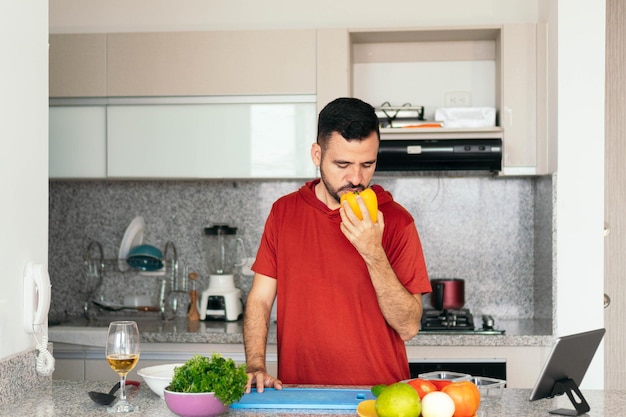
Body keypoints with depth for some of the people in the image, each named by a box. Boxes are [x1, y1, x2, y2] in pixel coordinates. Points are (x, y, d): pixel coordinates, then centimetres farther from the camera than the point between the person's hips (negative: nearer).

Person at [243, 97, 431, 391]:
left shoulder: (395, 220, -4)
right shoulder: (284, 212, 5)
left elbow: (408, 327, -7)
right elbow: (260, 300, 7)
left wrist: (373, 253, -19)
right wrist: (255, 368, -7)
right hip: (299, 395, 3)